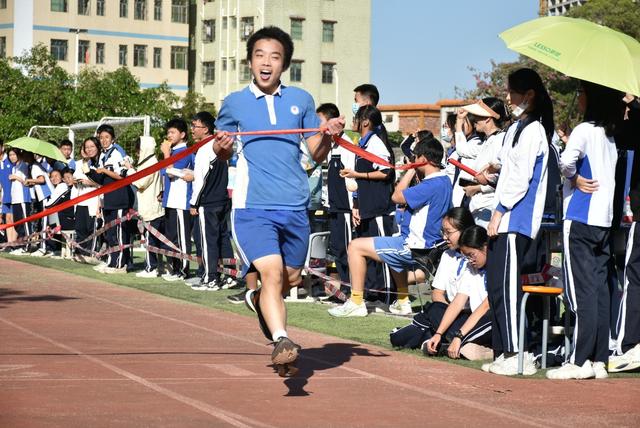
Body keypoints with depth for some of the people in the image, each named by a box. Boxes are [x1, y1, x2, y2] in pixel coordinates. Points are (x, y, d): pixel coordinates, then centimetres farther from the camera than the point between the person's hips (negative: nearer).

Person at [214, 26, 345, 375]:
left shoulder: (301, 100, 9)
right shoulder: (234, 103, 5)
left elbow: (317, 154, 11)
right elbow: (224, 154, 15)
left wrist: (328, 136, -10)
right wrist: (221, 148, -8)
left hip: (295, 206, 3)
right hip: (252, 206, -3)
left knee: (291, 277, 15)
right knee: (272, 272, -21)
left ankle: (260, 300, 46)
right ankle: (281, 341, -27)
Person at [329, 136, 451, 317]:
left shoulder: (432, 185, -23)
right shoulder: (444, 181, 8)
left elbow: (397, 196, -18)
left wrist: (411, 170, -8)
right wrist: (415, 172, 8)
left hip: (414, 247, -10)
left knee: (356, 246, -6)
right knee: (394, 249, 42)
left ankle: (356, 303, -2)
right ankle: (403, 302, 37)